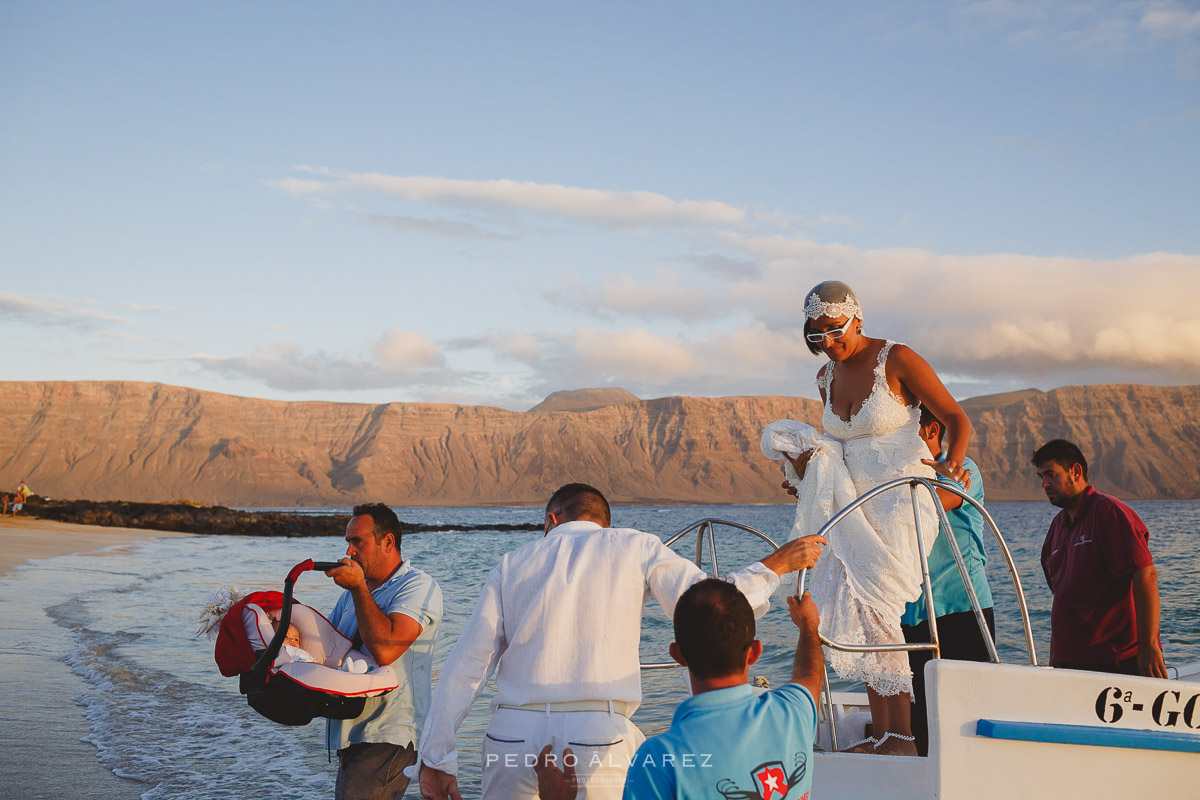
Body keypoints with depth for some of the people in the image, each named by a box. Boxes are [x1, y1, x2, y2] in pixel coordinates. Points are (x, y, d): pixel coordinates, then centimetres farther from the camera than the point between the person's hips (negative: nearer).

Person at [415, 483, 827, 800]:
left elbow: (465, 665, 11)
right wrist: (775, 564, 13)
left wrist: (435, 759, 13)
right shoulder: (635, 547, 11)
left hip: (511, 739, 3)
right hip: (596, 736, -3)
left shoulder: (514, 563, 17)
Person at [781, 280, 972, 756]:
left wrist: (951, 464, -23)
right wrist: (808, 469, 7)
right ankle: (881, 734, 7)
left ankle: (902, 735, -13)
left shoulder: (897, 360, -7)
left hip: (905, 498, -7)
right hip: (857, 505, 7)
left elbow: (956, 419, -5)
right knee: (861, 609, -1)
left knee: (872, 606, -19)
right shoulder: (826, 377, 12)